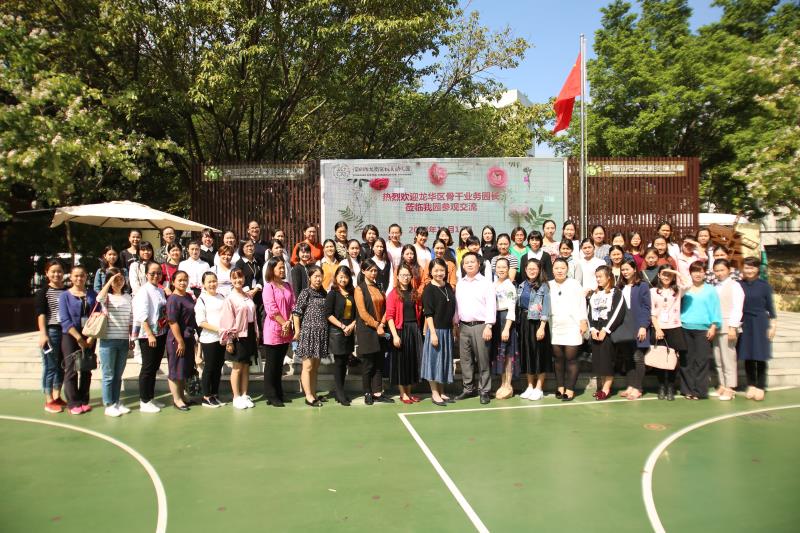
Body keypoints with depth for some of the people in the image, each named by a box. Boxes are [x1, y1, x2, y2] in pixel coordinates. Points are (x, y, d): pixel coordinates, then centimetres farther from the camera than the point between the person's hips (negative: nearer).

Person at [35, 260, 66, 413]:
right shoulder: (43, 292, 0)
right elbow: (40, 314, -5)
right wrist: (43, 334, -14)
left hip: (66, 331, 4)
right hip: (51, 332, -4)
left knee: (62, 366, 9)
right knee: (50, 366, -1)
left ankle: (57, 397, 21)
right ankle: (49, 401, 8)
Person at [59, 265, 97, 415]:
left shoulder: (92, 294, 5)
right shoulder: (65, 295, 0)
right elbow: (65, 320, -7)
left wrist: (92, 337, -9)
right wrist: (79, 338, -14)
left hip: (89, 337, 2)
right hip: (70, 337, -2)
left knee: (86, 370, 7)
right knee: (71, 370, -3)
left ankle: (84, 401, 16)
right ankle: (73, 403, 5)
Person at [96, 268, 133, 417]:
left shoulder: (127, 297, 9)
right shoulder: (106, 296, -4)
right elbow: (99, 298, -30)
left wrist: (131, 338, 9)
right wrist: (110, 281, -26)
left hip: (123, 341, 4)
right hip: (108, 341, -4)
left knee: (118, 375, 13)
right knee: (109, 375, 3)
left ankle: (116, 402, 23)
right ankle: (109, 405, 12)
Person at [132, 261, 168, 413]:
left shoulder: (161, 291, 9)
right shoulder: (144, 291, -11)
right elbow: (142, 315, -17)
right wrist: (150, 335, -20)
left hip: (161, 333, 7)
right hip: (148, 335, -7)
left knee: (155, 367, 13)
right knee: (148, 368, 1)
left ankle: (150, 398, 25)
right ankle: (144, 402, 12)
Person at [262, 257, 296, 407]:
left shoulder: (287, 286, 13)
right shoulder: (268, 286, -7)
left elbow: (293, 305, 7)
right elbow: (271, 309, -14)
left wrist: (289, 323, -7)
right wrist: (283, 323, -11)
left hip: (286, 330, 6)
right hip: (273, 329, -6)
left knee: (280, 362, 13)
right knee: (271, 363, 2)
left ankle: (278, 393, 21)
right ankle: (271, 396, 9)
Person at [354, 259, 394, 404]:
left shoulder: (379, 288, 13)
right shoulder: (359, 289, -4)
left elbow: (385, 308, 9)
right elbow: (362, 313, -11)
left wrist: (382, 324, -6)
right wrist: (376, 325, -13)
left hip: (380, 330, 5)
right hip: (366, 331, -5)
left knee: (379, 363, 7)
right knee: (367, 364, 1)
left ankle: (377, 393, 13)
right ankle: (368, 394, 12)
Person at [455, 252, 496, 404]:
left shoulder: (486, 283, -2)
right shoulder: (459, 284, 14)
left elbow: (491, 306, -7)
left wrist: (488, 326, -13)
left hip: (480, 325, -5)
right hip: (464, 326, 5)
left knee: (482, 359, -2)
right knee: (465, 359, 9)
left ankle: (484, 391, 7)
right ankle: (469, 389, 20)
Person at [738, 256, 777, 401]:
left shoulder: (764, 285, -3)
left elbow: (770, 306, 2)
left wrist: (773, 325, -1)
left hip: (760, 323, -2)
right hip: (744, 324, 2)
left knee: (760, 357, 1)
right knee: (747, 357, 7)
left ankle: (760, 387, 10)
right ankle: (751, 385, 18)